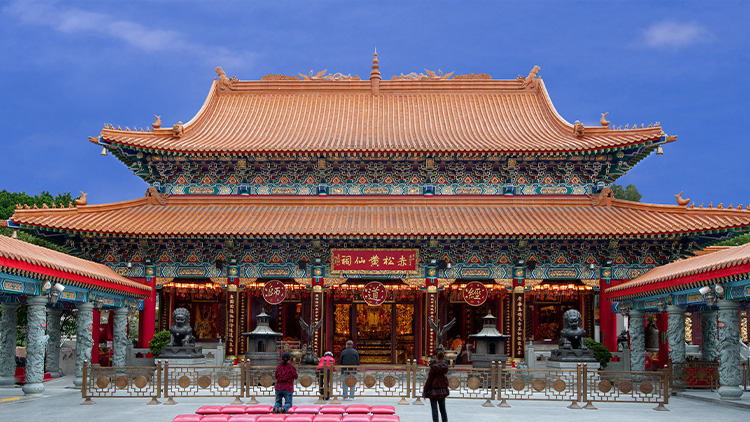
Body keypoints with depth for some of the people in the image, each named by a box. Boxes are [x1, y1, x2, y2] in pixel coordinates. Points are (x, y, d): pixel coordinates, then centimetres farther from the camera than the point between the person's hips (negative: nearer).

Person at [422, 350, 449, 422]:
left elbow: (429, 380, -14)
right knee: (443, 409, 16)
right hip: (443, 390, 6)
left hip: (434, 390, -6)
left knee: (434, 409, 1)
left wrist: (425, 392, -7)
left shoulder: (434, 367, -19)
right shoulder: (445, 365, -4)